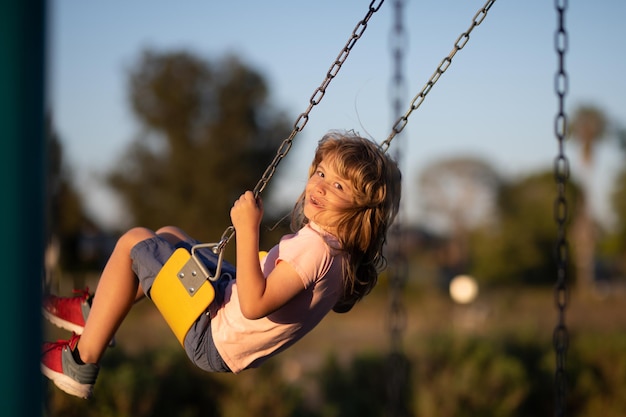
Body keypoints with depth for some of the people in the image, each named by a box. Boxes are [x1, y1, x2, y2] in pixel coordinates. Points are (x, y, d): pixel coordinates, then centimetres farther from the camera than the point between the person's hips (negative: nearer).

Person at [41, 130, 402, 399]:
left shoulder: (315, 248, -31)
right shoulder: (340, 244, -3)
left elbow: (253, 305, -36)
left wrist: (248, 229, -36)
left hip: (215, 342, -10)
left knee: (134, 242, -3)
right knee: (167, 235, 26)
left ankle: (81, 364, 7)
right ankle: (96, 312, 37)